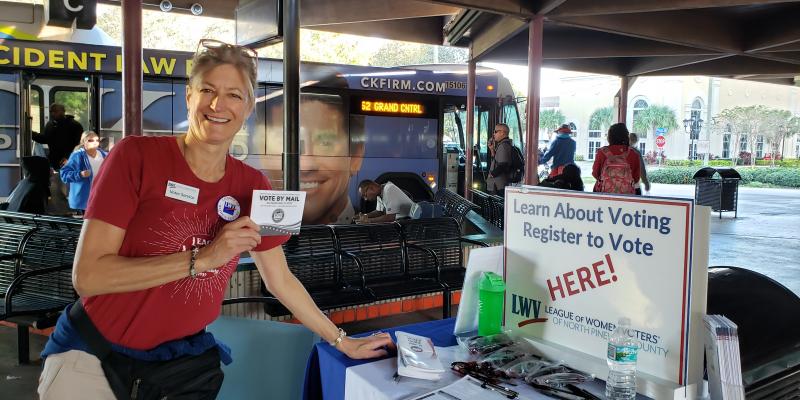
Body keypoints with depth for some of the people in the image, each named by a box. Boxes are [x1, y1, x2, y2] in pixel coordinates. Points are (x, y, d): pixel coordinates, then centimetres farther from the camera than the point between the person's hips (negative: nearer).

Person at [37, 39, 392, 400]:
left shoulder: (252, 186, -3)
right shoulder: (136, 155, -16)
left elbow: (280, 280, 6)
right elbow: (87, 276, -21)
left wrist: (342, 342, 10)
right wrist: (202, 258, -26)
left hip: (185, 360, 4)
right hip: (93, 355, -3)